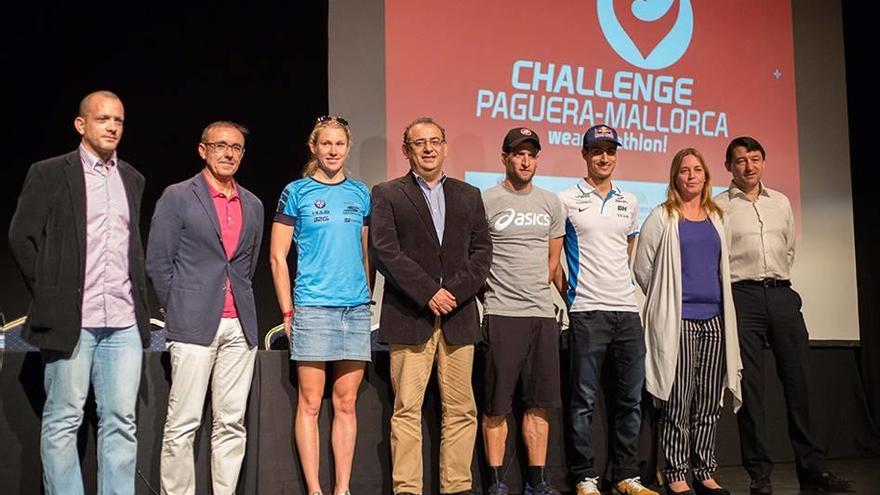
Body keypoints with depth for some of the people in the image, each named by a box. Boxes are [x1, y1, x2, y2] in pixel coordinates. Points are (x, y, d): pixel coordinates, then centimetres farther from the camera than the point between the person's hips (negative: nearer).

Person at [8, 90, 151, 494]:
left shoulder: (132, 179, 16)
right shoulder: (50, 173, 1)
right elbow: (21, 237, 0)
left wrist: (138, 296, 12)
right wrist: (49, 293, -1)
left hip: (124, 322, 4)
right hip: (70, 319, -4)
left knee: (121, 421, 4)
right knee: (63, 421, 2)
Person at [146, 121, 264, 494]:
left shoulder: (253, 206, 15)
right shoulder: (177, 197, 1)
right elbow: (158, 262, 0)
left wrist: (241, 306, 14)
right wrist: (178, 312, 1)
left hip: (240, 326, 5)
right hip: (194, 324, -4)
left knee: (231, 423, 6)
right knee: (183, 424, -3)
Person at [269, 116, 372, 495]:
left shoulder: (361, 194, 11)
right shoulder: (297, 192, 2)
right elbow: (277, 256, 1)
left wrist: (367, 297, 11)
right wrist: (287, 312, -4)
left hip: (356, 308, 3)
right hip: (312, 307, -3)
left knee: (346, 402, 6)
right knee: (310, 402, -1)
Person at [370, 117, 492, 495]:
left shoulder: (468, 195, 16)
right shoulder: (387, 194, 6)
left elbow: (481, 252, 9)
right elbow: (385, 252, -5)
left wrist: (454, 291, -6)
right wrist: (428, 293, -12)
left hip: (458, 317, 3)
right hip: (409, 319, -3)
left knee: (461, 410, 4)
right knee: (407, 410, -2)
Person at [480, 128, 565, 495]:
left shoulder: (551, 203, 12)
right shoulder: (485, 201, -3)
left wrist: (536, 289, 13)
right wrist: (493, 292, 1)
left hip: (543, 313, 5)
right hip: (501, 314, -4)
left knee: (539, 403, 8)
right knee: (496, 405, 1)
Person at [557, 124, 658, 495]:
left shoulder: (629, 202, 14)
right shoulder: (566, 200, 0)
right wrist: (570, 297, 2)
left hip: (627, 308, 5)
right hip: (587, 312, -5)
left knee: (631, 398, 7)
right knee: (584, 399, -1)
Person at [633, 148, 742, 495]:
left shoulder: (716, 218, 15)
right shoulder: (661, 218, 0)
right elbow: (642, 268, 1)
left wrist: (720, 302, 16)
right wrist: (664, 301, 6)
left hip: (714, 319, 5)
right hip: (677, 320, -5)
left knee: (710, 401, 7)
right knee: (679, 402, -3)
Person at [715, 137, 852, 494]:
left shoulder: (781, 202, 17)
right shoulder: (719, 206, 3)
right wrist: (726, 295, -2)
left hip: (782, 294, 4)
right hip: (742, 297, -4)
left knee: (797, 380, 3)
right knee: (750, 385, -3)